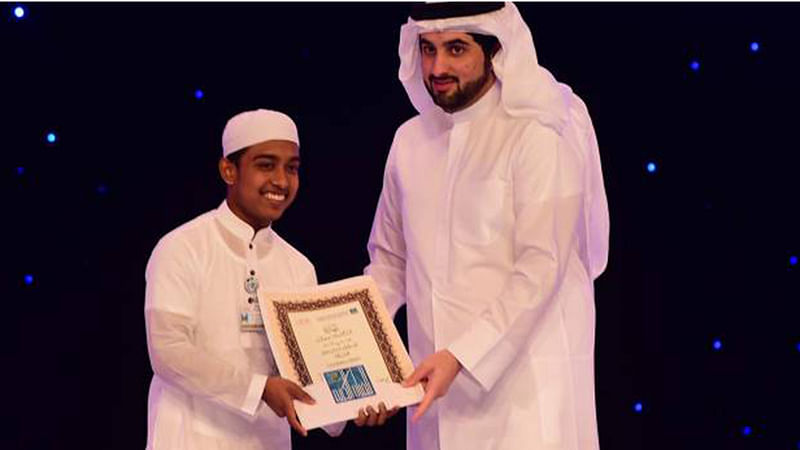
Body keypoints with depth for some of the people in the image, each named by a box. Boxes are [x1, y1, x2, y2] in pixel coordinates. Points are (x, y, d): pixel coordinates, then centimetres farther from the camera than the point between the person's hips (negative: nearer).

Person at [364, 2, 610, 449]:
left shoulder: (539, 135, -9)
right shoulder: (410, 140, 10)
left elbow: (541, 269, -15)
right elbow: (390, 260, 18)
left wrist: (461, 356, -21)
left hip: (526, 382, -5)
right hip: (438, 380, 5)